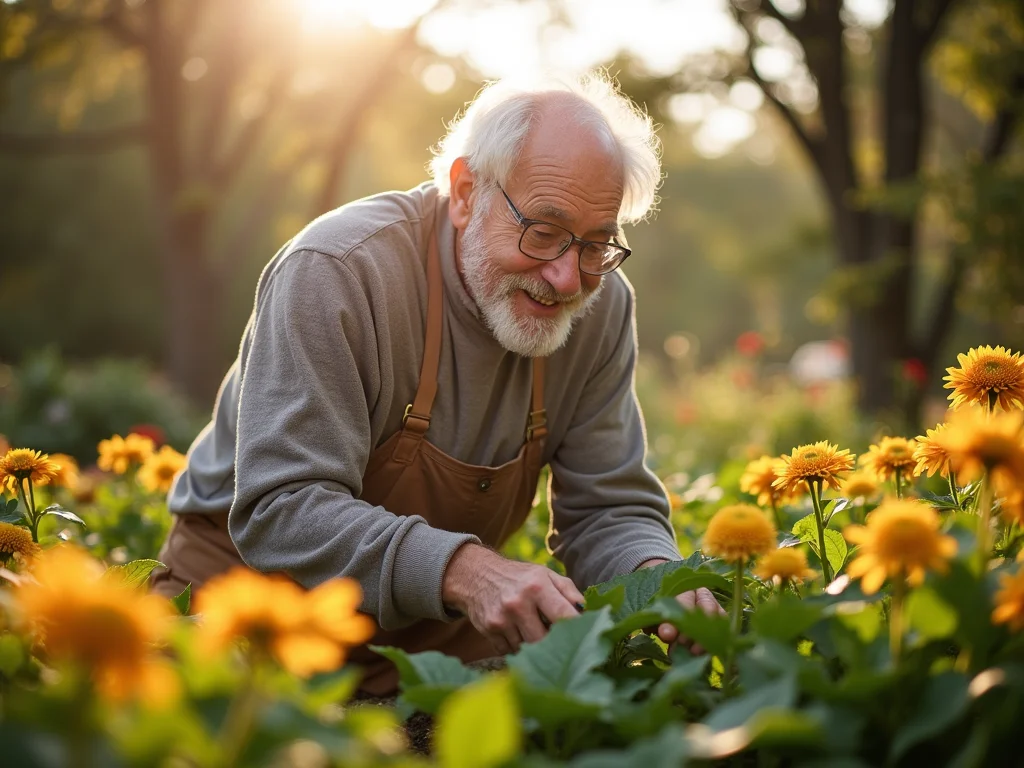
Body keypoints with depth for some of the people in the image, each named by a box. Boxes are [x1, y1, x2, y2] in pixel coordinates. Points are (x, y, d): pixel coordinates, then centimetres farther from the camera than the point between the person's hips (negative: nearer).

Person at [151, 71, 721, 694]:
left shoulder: (600, 305, -6)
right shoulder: (337, 271, -24)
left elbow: (610, 509, -2)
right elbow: (280, 510, -30)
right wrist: (460, 571, -45)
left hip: (439, 632, 6)